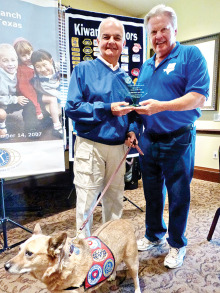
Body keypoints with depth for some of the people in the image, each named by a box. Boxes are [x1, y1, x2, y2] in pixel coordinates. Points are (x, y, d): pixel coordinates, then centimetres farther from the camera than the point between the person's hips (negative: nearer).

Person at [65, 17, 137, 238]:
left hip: (118, 148, 5)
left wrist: (131, 130, -3)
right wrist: (108, 109, -19)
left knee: (115, 199, 16)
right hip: (90, 146, -5)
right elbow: (72, 107, -12)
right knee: (87, 201, 4)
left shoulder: (125, 77, 11)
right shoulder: (84, 69, -3)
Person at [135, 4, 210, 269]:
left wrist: (161, 106, -27)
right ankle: (154, 235, 38)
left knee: (178, 195, 7)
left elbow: (198, 97, -17)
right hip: (148, 140, 6)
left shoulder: (191, 55, -4)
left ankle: (177, 244, 29)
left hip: (178, 140, -5)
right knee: (152, 192, 17)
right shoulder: (146, 66, 14)